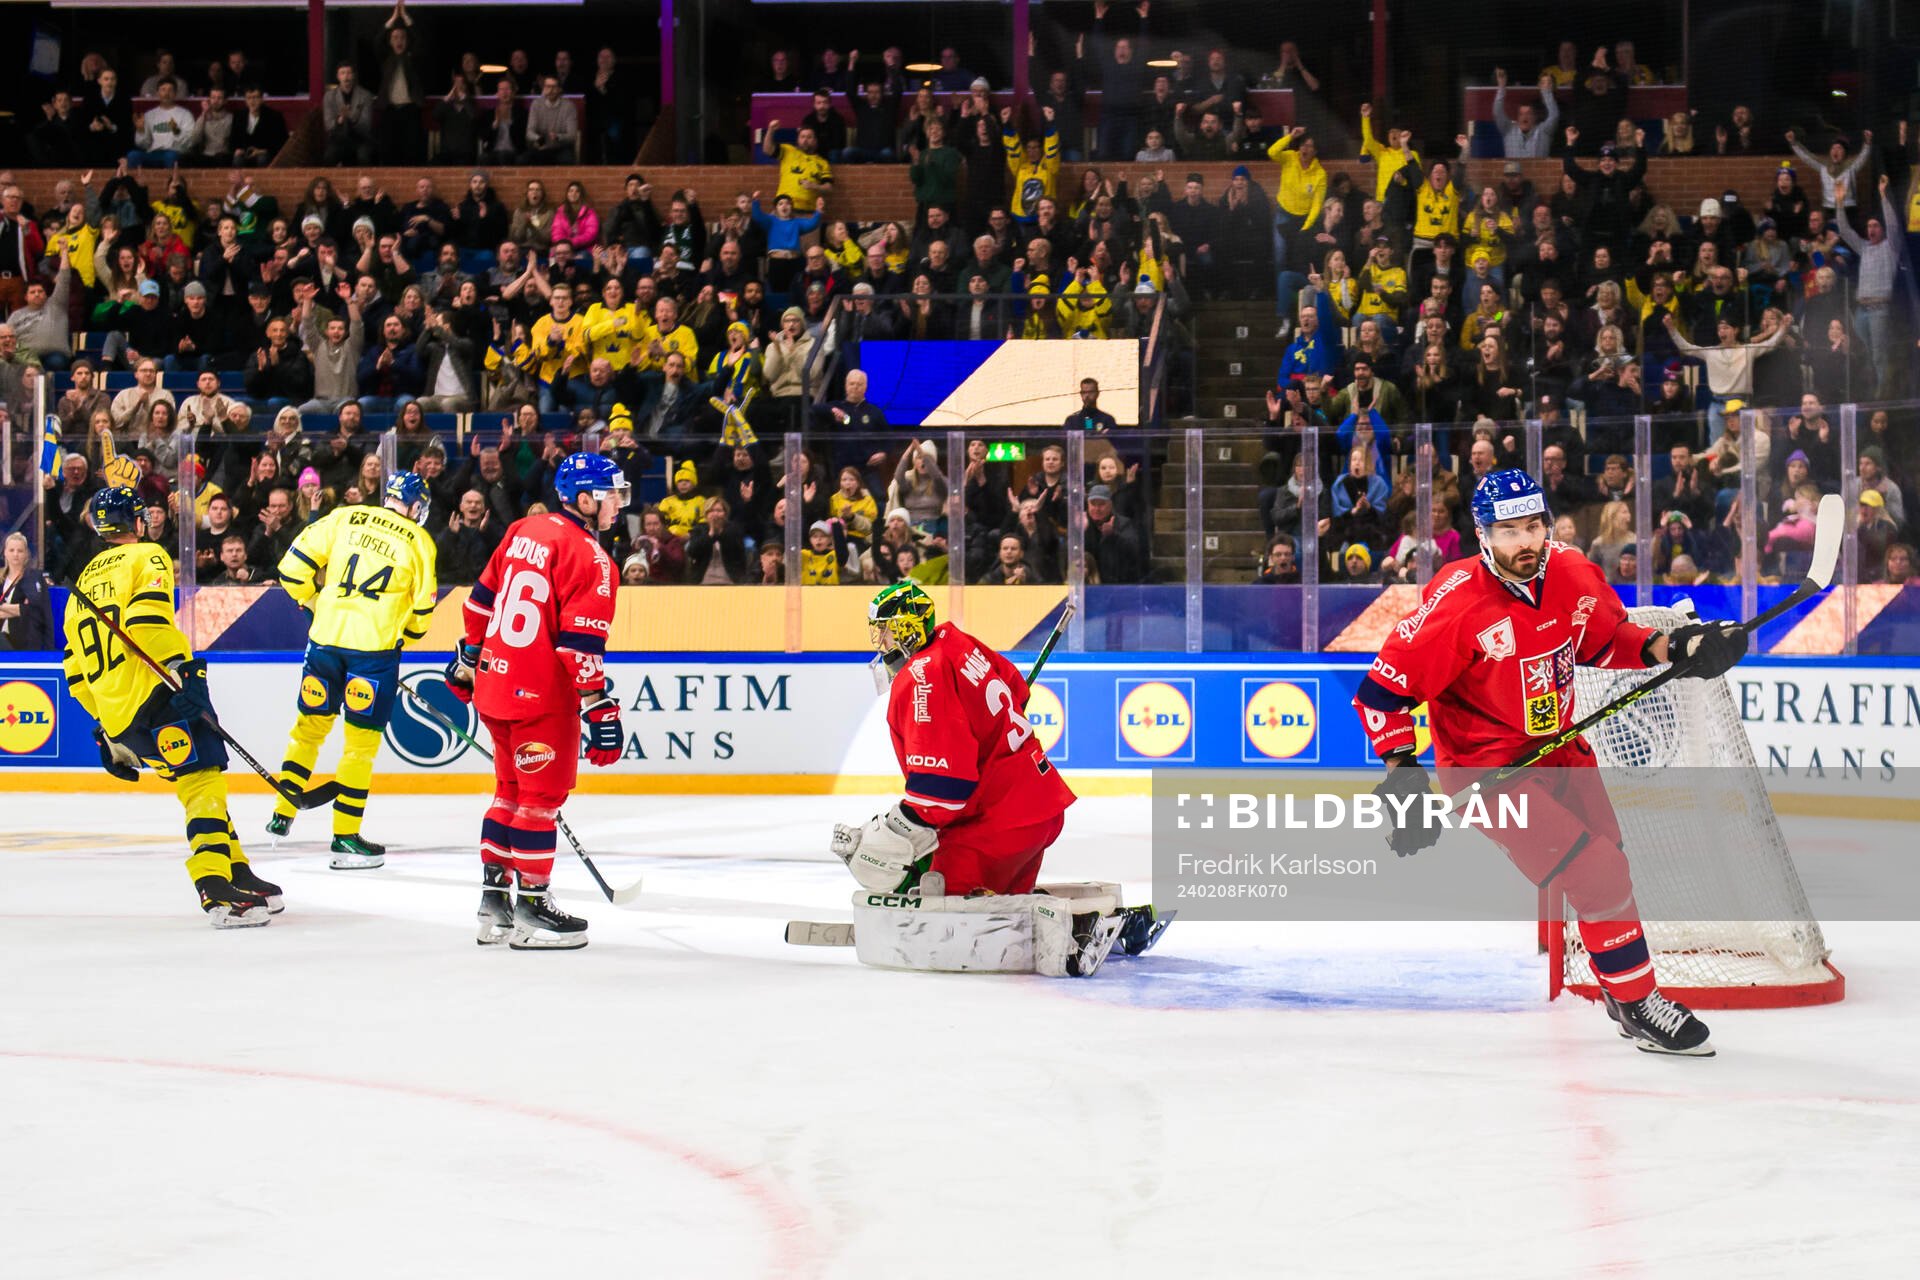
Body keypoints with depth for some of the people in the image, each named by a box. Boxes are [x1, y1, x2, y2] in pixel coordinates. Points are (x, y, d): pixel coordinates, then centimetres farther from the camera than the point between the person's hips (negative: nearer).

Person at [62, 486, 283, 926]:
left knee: (199, 780, 18)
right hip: (155, 694, -8)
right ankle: (215, 887, -30)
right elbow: (147, 617, -17)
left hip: (117, 719, 8)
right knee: (203, 779, -13)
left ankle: (237, 873, 21)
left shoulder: (84, 581, 26)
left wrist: (107, 727, 28)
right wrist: (181, 663, -19)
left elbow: (76, 666, 25)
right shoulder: (147, 557, 4)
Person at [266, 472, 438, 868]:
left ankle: (281, 817, 21)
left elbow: (294, 567, 4)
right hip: (375, 645, -3)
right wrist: (405, 636, 24)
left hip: (326, 638, 3)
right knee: (361, 740, 4)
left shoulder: (343, 518, 7)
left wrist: (313, 601, 22)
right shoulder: (419, 542, 3)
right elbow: (423, 608, 5)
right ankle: (345, 836, 5)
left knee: (310, 725, 18)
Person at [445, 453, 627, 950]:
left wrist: (468, 661, 25)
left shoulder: (525, 530, 8)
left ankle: (494, 899, 22)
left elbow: (482, 600, 15)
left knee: (512, 789, 19)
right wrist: (600, 710, -20)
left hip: (495, 682, 8)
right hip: (541, 697, -8)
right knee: (541, 796, 2)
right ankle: (531, 904, 6)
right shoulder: (587, 557, -15)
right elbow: (580, 644, -21)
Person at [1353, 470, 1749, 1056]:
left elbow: (1606, 640, 12)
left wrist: (1671, 648, -4)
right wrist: (1402, 772, -27)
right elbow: (1383, 689, -20)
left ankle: (1620, 984, 43)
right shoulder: (1456, 603, -25)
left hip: (1559, 745, 7)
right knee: (1597, 875, -17)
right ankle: (1638, 1006, -1)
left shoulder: (1572, 574, -7)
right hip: (1488, 765, -7)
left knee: (1609, 865, 18)